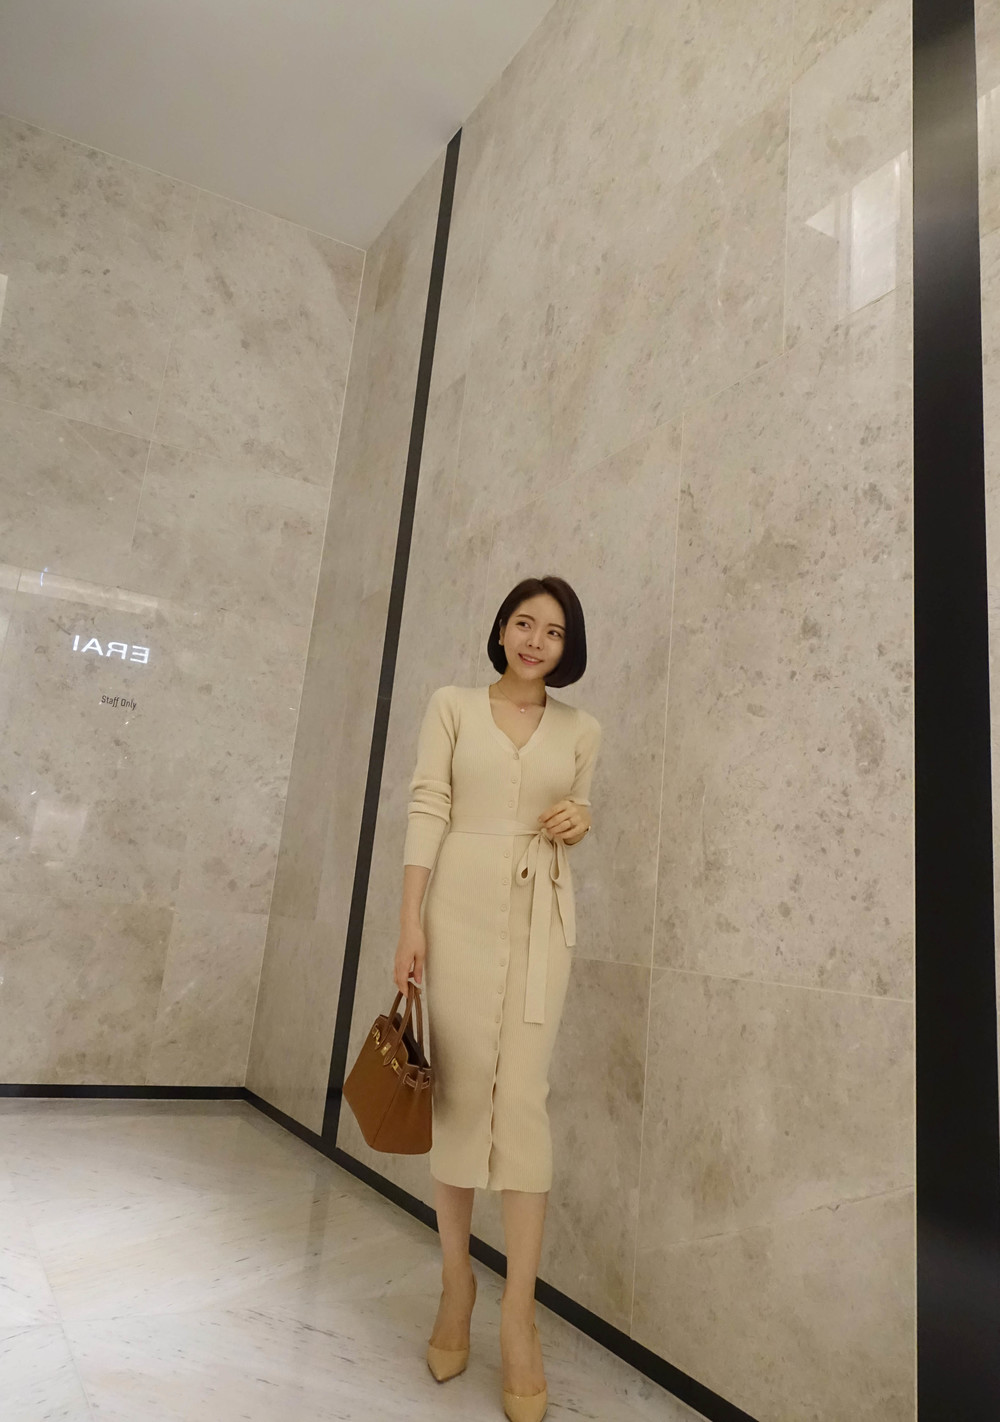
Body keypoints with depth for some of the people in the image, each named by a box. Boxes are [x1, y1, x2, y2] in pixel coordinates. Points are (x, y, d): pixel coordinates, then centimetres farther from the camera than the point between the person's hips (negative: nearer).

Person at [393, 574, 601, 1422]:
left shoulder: (581, 731, 10)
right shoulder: (453, 706, 4)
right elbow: (427, 810, -2)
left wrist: (580, 822, -3)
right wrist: (410, 922, -9)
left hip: (539, 914, 1)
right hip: (461, 904, -1)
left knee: (523, 1095, -3)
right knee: (460, 1090, 3)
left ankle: (519, 1312, 7)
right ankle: (456, 1280, 22)